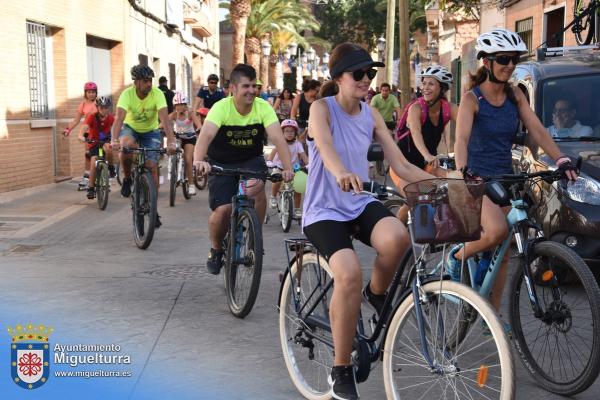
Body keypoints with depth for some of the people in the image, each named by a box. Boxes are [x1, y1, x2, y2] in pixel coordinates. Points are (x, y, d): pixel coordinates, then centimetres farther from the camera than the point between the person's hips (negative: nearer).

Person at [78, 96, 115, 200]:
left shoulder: (111, 118, -12)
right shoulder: (92, 117, -18)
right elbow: (84, 126, -32)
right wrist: (81, 136, -53)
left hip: (105, 141, 0)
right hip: (94, 142, 0)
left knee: (108, 148, -35)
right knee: (94, 162, -18)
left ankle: (110, 167, -9)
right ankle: (91, 188, -7)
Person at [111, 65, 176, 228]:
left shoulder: (157, 94, -26)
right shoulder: (127, 94, -26)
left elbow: (165, 119, -36)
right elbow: (119, 118, -38)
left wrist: (171, 142, -50)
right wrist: (114, 140, -55)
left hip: (151, 131, 1)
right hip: (130, 128, -1)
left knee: (152, 167, -11)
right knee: (126, 145, -36)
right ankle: (127, 178, -9)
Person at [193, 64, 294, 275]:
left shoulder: (263, 108, -16)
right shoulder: (221, 108, -21)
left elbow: (278, 138, -28)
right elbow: (206, 135, -37)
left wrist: (288, 168, -43)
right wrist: (199, 161, -57)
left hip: (251, 160, 1)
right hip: (222, 163, -1)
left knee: (256, 187, -31)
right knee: (222, 210, -17)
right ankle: (216, 250, 16)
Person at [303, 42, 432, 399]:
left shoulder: (371, 115, 8)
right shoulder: (322, 108, -7)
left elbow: (401, 165, 4)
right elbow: (325, 145, -30)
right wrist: (341, 173, -52)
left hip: (361, 204, 4)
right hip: (325, 210, -4)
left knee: (397, 237, -32)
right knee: (350, 274, -31)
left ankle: (377, 295, 1)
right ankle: (342, 370, -13)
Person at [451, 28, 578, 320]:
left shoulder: (515, 95, 4)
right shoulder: (472, 99, -11)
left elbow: (537, 130, -2)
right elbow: (462, 139, -24)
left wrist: (562, 161, -16)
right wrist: (464, 172, -42)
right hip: (478, 178, -6)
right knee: (497, 231, -31)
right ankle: (458, 256, -2)